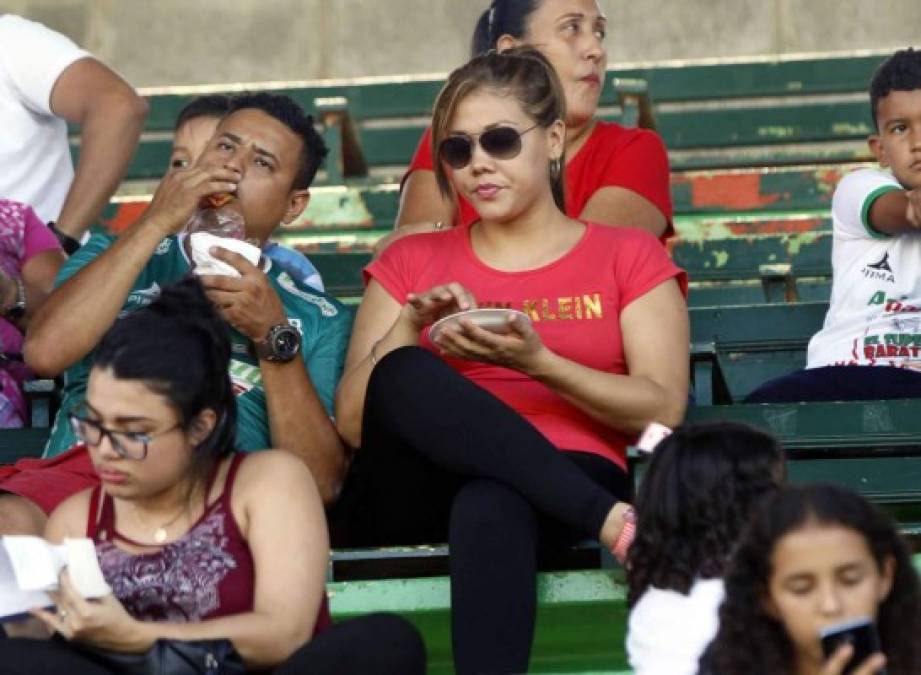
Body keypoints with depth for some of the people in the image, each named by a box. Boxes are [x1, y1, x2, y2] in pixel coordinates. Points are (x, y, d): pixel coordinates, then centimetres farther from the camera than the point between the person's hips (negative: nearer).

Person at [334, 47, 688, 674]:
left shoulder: (630, 256, 16)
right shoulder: (411, 263, 20)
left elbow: (663, 411, 2)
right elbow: (353, 424, 12)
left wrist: (538, 363, -12)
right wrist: (410, 327, -5)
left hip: (573, 481, -2)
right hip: (424, 499, 2)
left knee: (490, 502, -41)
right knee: (403, 374, -32)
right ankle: (612, 522, -37)